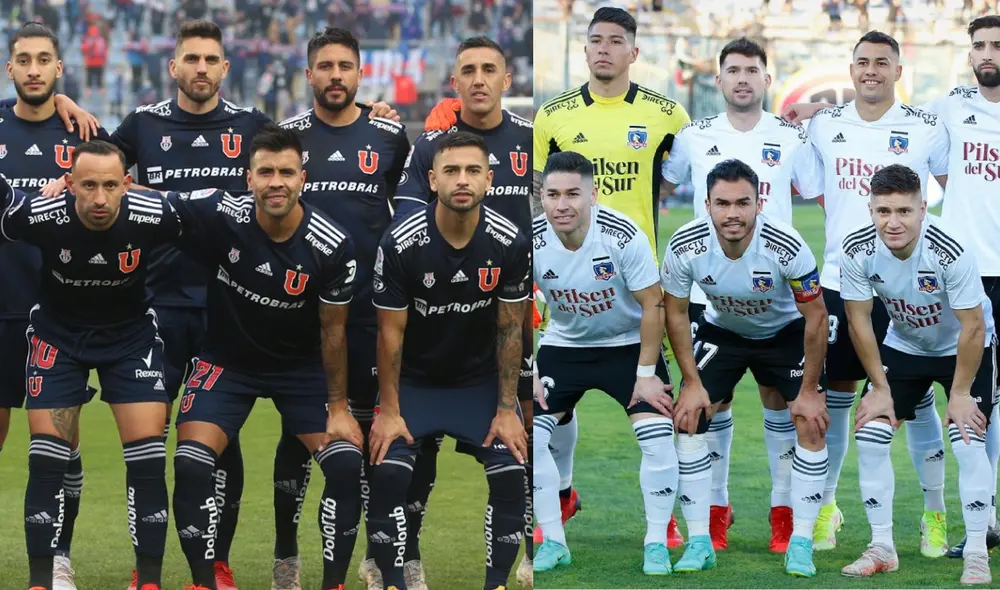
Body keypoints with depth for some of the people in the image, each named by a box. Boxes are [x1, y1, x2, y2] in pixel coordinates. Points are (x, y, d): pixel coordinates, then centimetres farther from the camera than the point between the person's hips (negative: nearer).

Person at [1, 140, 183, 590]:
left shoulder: (154, 216, -26)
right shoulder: (38, 216, -28)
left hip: (131, 333, 0)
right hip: (57, 333, 0)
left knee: (148, 459, -8)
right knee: (47, 459, -6)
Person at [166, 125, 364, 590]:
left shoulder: (332, 246, -21)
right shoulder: (219, 214, -23)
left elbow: (332, 330, -9)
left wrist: (338, 408, -6)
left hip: (301, 366, 0)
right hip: (227, 360, 0)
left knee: (348, 465, -15)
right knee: (190, 467, -18)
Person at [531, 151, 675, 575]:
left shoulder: (623, 236, -26)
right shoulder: (532, 242, -19)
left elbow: (652, 307, -16)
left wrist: (645, 374, -15)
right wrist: (527, 375, -10)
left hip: (628, 344, -2)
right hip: (564, 345, 3)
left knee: (658, 436, -17)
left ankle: (656, 544, 0)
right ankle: (553, 542, 4)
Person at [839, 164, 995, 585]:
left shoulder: (950, 252, -36)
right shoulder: (856, 251, -25)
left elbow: (972, 327, -26)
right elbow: (859, 321, -12)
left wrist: (959, 393, -19)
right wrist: (880, 388, -9)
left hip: (965, 348, -4)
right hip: (903, 345, 4)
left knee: (968, 441, -17)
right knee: (869, 435, -5)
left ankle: (977, 554, -5)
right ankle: (882, 548, 7)